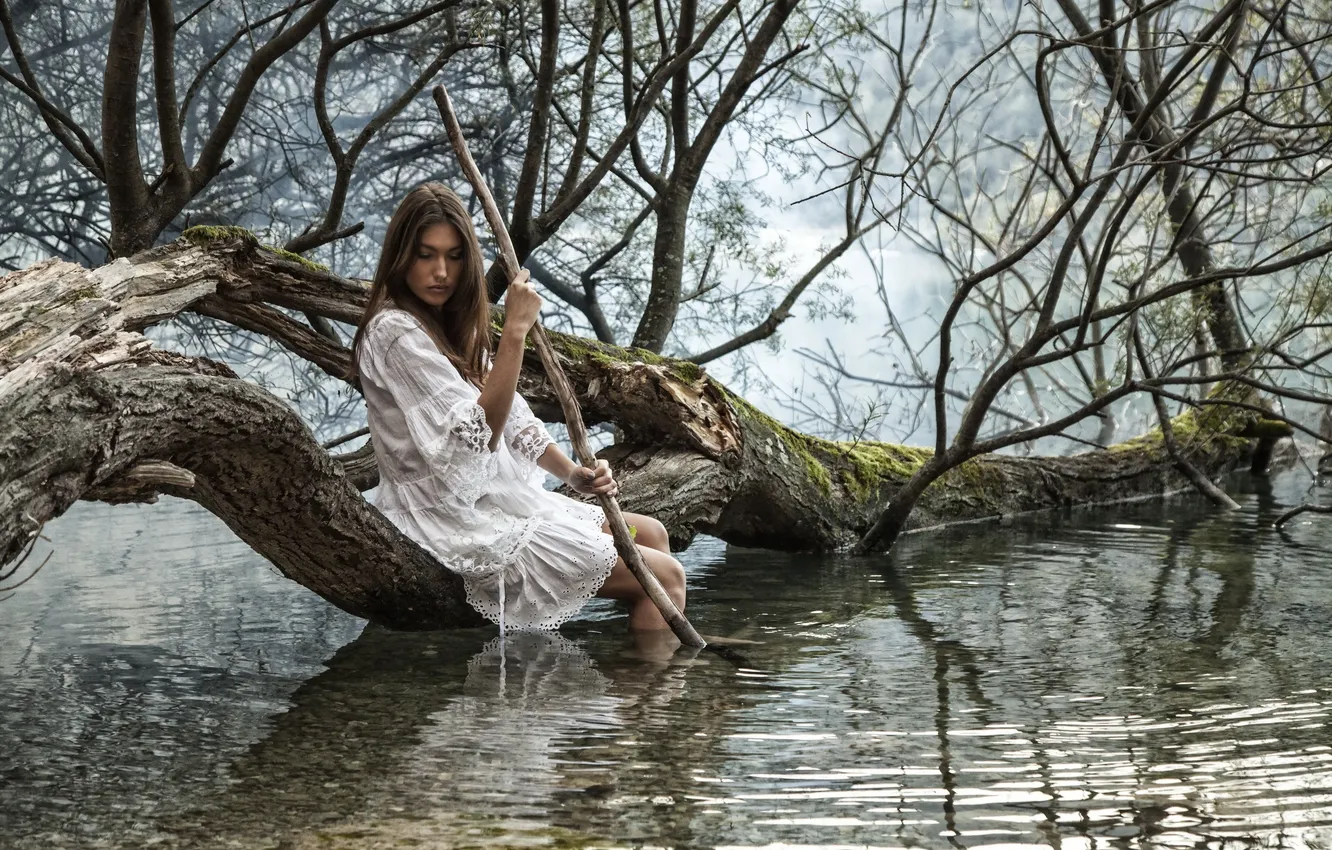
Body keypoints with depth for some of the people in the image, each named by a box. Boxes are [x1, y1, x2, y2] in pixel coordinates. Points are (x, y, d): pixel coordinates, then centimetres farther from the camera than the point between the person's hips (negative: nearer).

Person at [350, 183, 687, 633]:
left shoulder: (451, 325, 13)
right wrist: (514, 332, -30)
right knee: (663, 575, -9)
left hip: (495, 498, 10)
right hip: (460, 524, -10)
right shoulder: (395, 332, -18)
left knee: (651, 534, 13)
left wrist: (572, 473, -6)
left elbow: (512, 418, 9)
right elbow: (480, 431, -25)